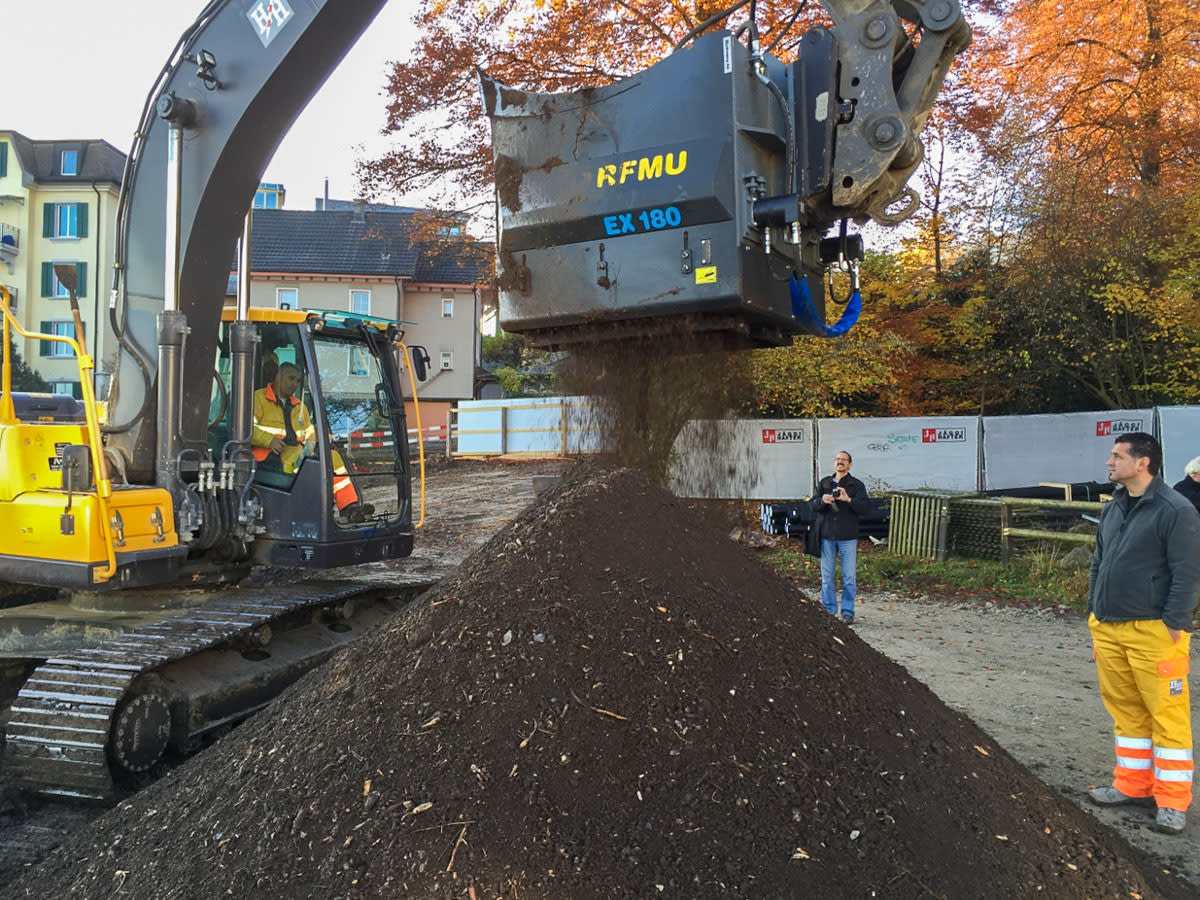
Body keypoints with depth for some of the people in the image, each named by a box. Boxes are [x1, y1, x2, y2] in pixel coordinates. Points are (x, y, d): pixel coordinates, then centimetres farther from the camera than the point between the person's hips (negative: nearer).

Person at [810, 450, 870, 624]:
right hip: (826, 536, 2)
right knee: (826, 576, 6)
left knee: (849, 577, -1)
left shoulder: (856, 485, 4)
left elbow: (866, 508, -8)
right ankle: (829, 610, 15)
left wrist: (849, 500, -25)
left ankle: (847, 612, 7)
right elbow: (814, 504, 2)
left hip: (848, 537, -2)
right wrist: (822, 500, -21)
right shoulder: (823, 483, 12)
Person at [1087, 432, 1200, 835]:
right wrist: (1093, 614, 16)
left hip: (1153, 631, -7)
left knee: (1167, 714, 1)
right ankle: (1133, 785, 26)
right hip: (1108, 628, 7)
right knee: (1126, 710, 14)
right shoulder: (1112, 508, 13)